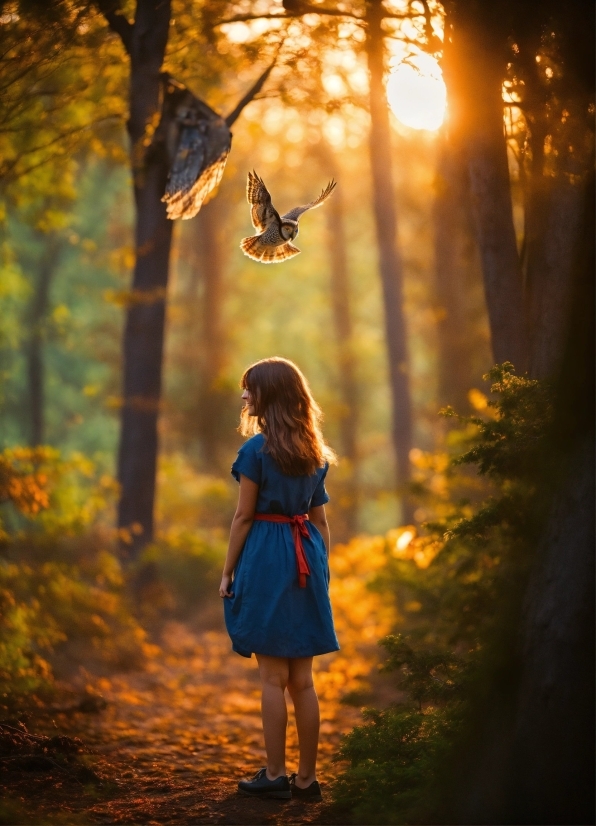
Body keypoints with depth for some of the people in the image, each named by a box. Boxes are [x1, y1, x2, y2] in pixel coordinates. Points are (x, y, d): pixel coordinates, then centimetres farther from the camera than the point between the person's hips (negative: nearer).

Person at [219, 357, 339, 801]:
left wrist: (228, 573, -3)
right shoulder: (314, 451, 11)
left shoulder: (257, 448, -9)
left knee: (273, 676, -1)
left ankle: (275, 775, 3)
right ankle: (307, 777, 12)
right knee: (302, 678, 9)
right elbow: (320, 521, 12)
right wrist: (320, 572, 17)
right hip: (306, 560, 6)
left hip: (265, 559, -6)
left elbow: (244, 517, -9)